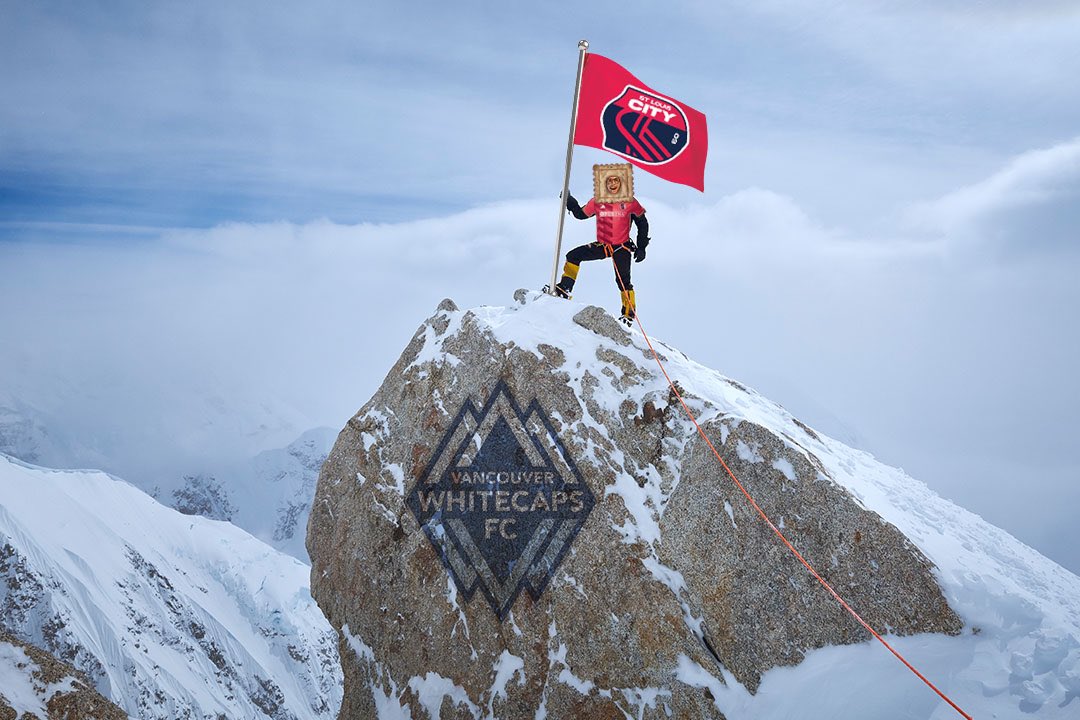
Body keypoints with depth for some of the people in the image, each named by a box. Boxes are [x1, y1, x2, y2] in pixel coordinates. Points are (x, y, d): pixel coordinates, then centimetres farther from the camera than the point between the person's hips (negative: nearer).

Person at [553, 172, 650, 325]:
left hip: (622, 248, -3)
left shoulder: (629, 202, -7)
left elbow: (642, 224, 2)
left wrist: (641, 247, -1)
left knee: (623, 281, -5)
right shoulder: (598, 201, -1)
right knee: (573, 256, -7)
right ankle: (564, 289, -2)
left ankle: (629, 314, 3)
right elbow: (581, 214, 14)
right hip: (601, 246, 3)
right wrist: (569, 201, -3)